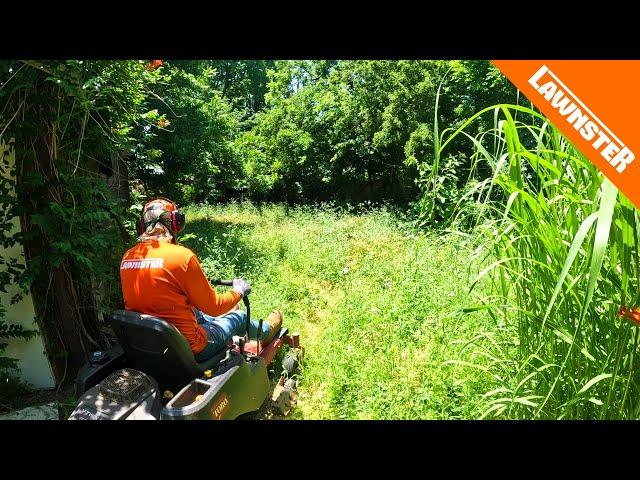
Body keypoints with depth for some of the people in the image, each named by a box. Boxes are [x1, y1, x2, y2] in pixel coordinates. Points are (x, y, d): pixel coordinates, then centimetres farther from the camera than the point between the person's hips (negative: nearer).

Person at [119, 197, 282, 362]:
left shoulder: (127, 257, -4)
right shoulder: (182, 255, -22)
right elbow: (214, 307, -14)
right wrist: (238, 291, 7)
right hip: (186, 348, -6)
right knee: (239, 317, 19)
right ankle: (265, 331, 50)